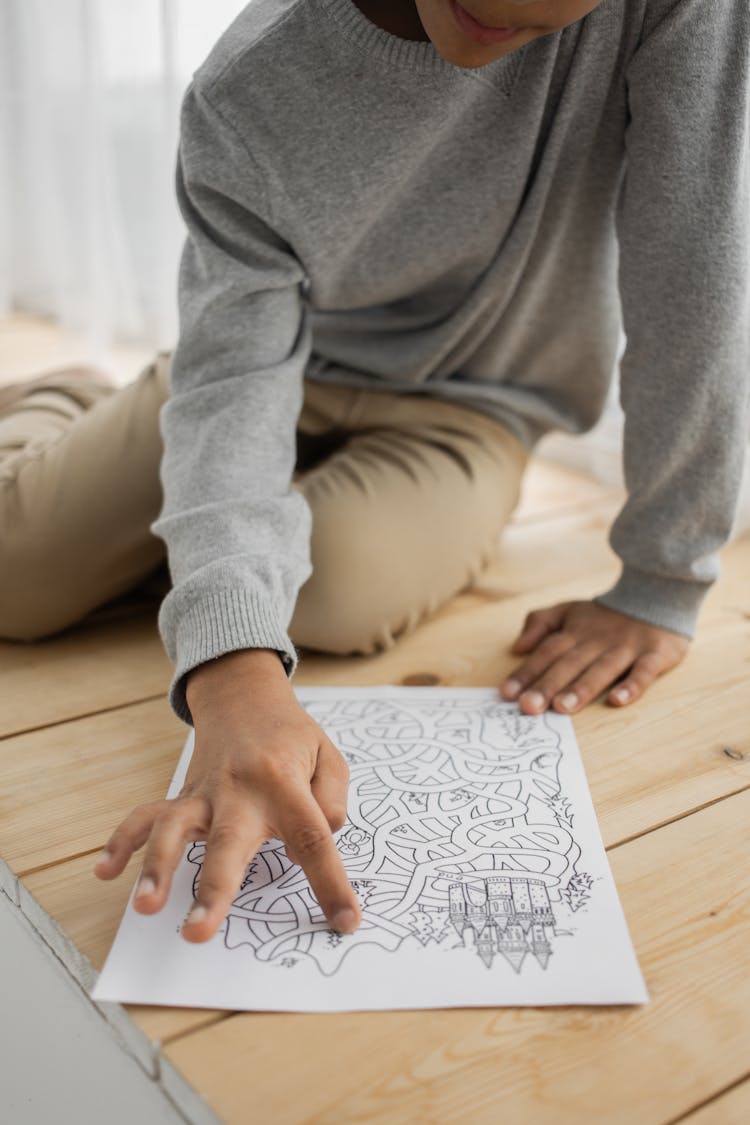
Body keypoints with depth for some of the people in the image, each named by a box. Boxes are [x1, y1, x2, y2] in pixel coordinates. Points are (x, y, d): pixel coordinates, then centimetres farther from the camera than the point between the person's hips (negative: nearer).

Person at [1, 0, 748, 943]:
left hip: (467, 407, 0)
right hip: (291, 364, 1)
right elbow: (235, 379, -29)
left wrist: (662, 589, -25)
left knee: (345, 594, -32)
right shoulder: (248, 95, -26)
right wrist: (234, 675, -47)